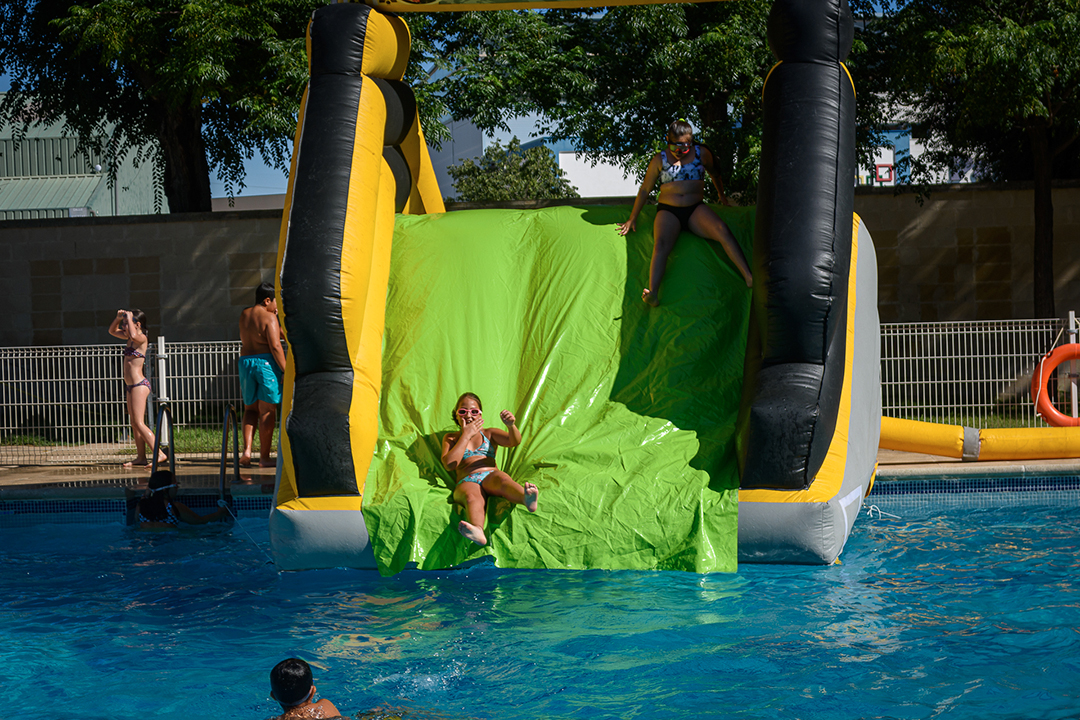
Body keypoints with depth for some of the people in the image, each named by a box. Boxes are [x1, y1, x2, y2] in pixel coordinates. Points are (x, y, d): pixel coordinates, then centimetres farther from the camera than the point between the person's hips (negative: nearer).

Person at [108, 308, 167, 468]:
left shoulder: (141, 339, -12)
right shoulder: (130, 338, 14)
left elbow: (133, 335, -37)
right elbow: (112, 331, 29)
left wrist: (129, 317, -22)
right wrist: (118, 318, 10)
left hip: (139, 385, -10)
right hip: (131, 386, 10)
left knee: (139, 423, -14)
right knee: (134, 424, 9)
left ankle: (160, 454, -17)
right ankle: (141, 458, 11)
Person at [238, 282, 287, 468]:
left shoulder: (244, 315, 12)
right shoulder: (269, 317, -9)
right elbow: (275, 345, -18)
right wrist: (286, 370, -17)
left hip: (245, 361, 6)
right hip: (267, 362, -6)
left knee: (250, 408, 18)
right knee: (267, 410, 0)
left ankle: (246, 450, 2)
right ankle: (264, 457, 1)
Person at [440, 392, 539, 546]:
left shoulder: (489, 434, 29)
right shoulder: (451, 438, 27)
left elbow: (514, 441, 8)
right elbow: (449, 464, 6)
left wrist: (512, 426, -16)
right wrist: (466, 436, 4)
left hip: (491, 476, 1)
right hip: (467, 481, -1)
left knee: (501, 478, -39)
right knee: (472, 497, -40)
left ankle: (527, 499, -75)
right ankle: (477, 531, -75)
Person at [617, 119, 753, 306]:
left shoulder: (701, 153, 6)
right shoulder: (659, 159, 4)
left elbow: (714, 174, 26)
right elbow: (645, 189, 11)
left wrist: (722, 195, 35)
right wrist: (632, 218, 15)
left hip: (696, 209, 1)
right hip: (668, 211, -1)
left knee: (722, 230, -29)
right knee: (661, 244, -33)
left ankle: (749, 278, -38)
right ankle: (653, 293, -52)